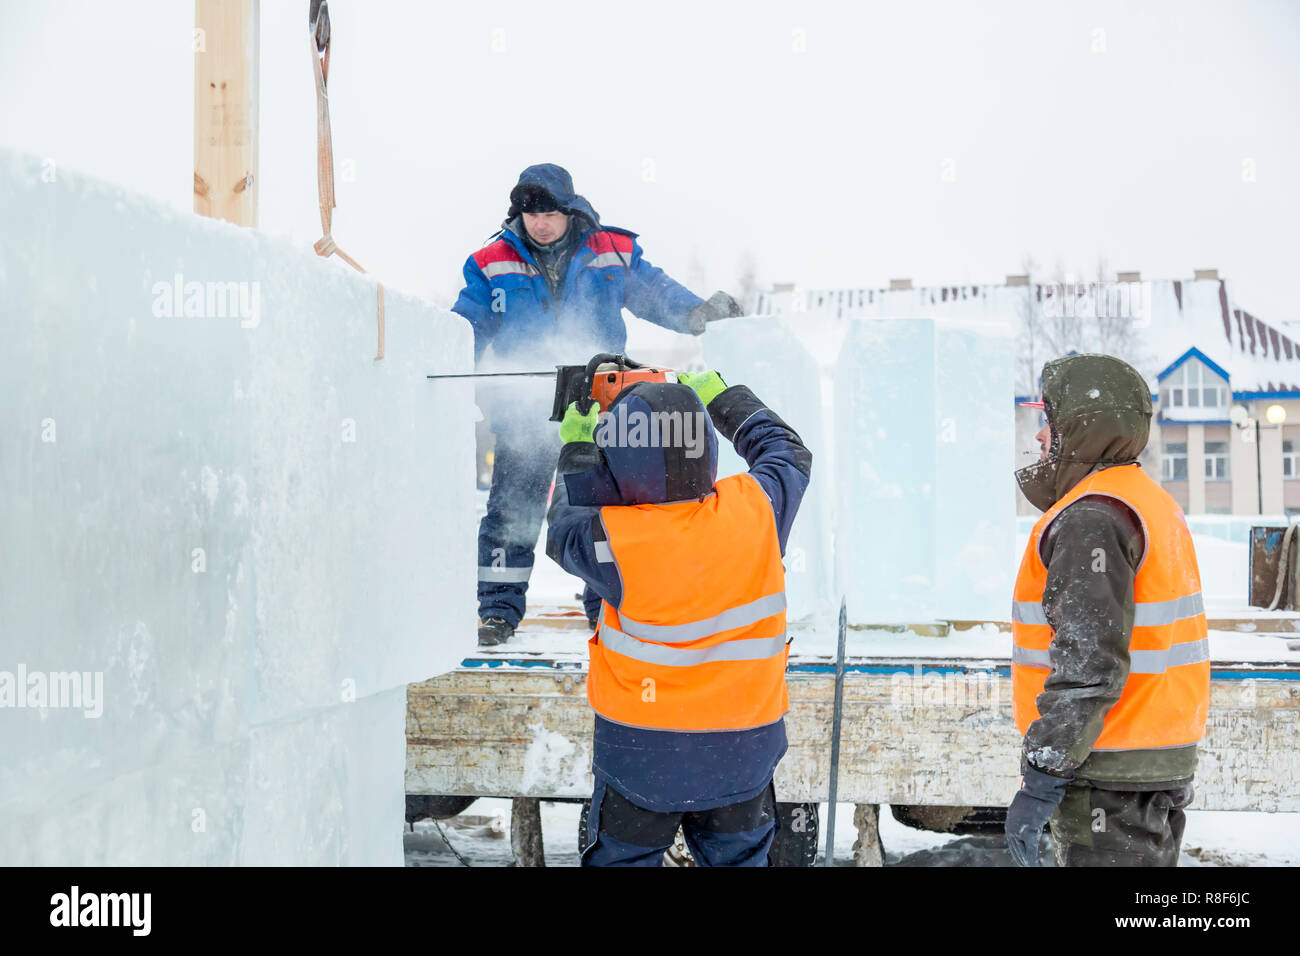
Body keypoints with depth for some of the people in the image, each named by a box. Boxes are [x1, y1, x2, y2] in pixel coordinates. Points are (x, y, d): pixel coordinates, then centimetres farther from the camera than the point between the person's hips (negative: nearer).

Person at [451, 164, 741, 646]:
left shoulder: (613, 253, 3)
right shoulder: (494, 264, 2)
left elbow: (655, 291, 12)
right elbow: (467, 327, 4)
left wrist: (698, 312, -3)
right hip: (525, 406, -1)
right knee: (511, 509, -2)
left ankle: (607, 601, 17)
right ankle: (499, 606, 5)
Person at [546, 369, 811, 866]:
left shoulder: (617, 541, -23)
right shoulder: (754, 510, -15)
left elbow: (566, 530, 1)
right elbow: (787, 452, 8)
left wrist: (576, 450, 12)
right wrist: (720, 396, 19)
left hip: (642, 753, -2)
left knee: (621, 859, 17)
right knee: (737, 859, 20)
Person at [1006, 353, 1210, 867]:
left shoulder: (1091, 520, -17)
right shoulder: (1155, 503, 15)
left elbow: (1089, 660, -25)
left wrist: (1042, 778, -24)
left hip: (1109, 776, -10)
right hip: (1163, 765, 10)